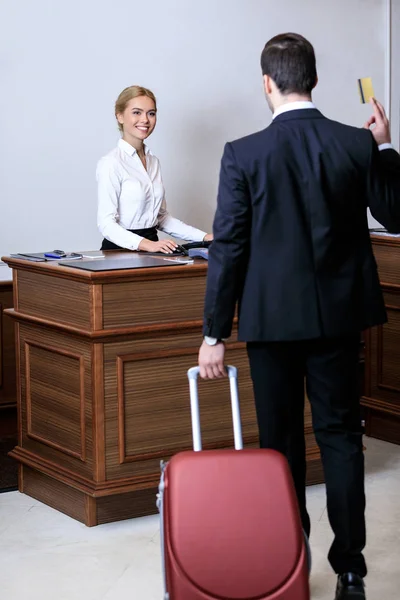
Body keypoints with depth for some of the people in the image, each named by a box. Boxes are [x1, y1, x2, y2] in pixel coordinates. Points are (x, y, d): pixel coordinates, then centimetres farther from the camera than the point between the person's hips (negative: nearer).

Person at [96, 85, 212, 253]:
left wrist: (203, 237, 7)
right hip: (120, 252, -6)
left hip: (152, 245, 6)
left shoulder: (153, 161, 14)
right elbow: (106, 224, -14)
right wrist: (145, 244, -28)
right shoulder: (110, 163, -8)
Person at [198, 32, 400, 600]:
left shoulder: (243, 154, -10)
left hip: (272, 317, -2)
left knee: (281, 441, 10)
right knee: (341, 435, 10)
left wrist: (214, 334, -3)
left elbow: (228, 249, -9)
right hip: (338, 315, 2)